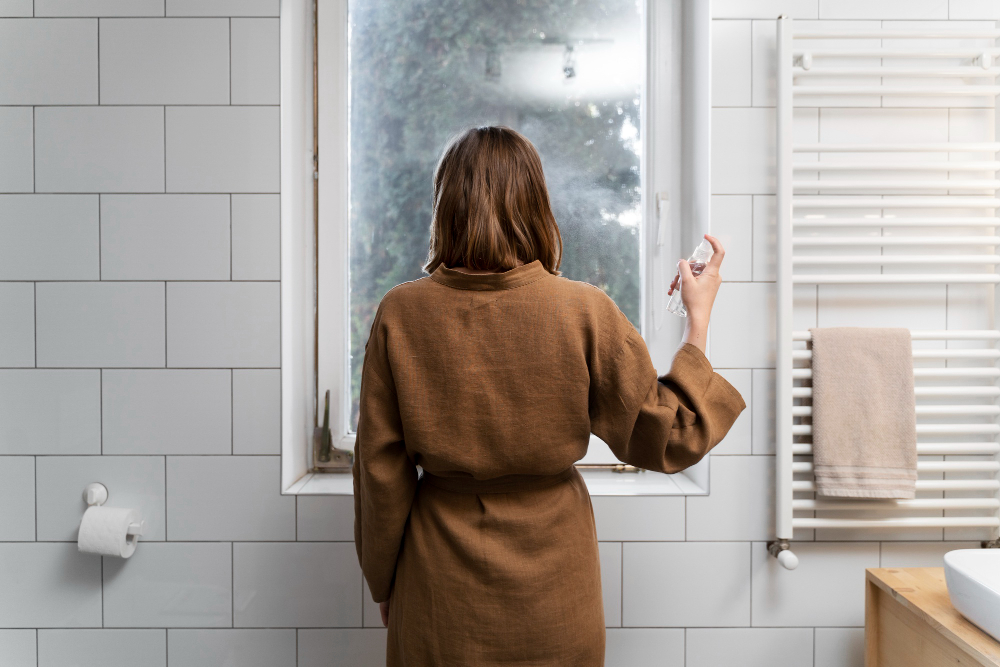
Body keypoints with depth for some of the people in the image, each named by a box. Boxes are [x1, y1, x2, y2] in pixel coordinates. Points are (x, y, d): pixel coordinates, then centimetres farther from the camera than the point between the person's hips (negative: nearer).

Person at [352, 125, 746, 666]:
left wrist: (383, 580, 9)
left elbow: (381, 468, -6)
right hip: (553, 592, 0)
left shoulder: (399, 313, -13)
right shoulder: (585, 311, -15)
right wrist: (698, 317, 3)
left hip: (439, 592, 0)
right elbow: (669, 439, -6)